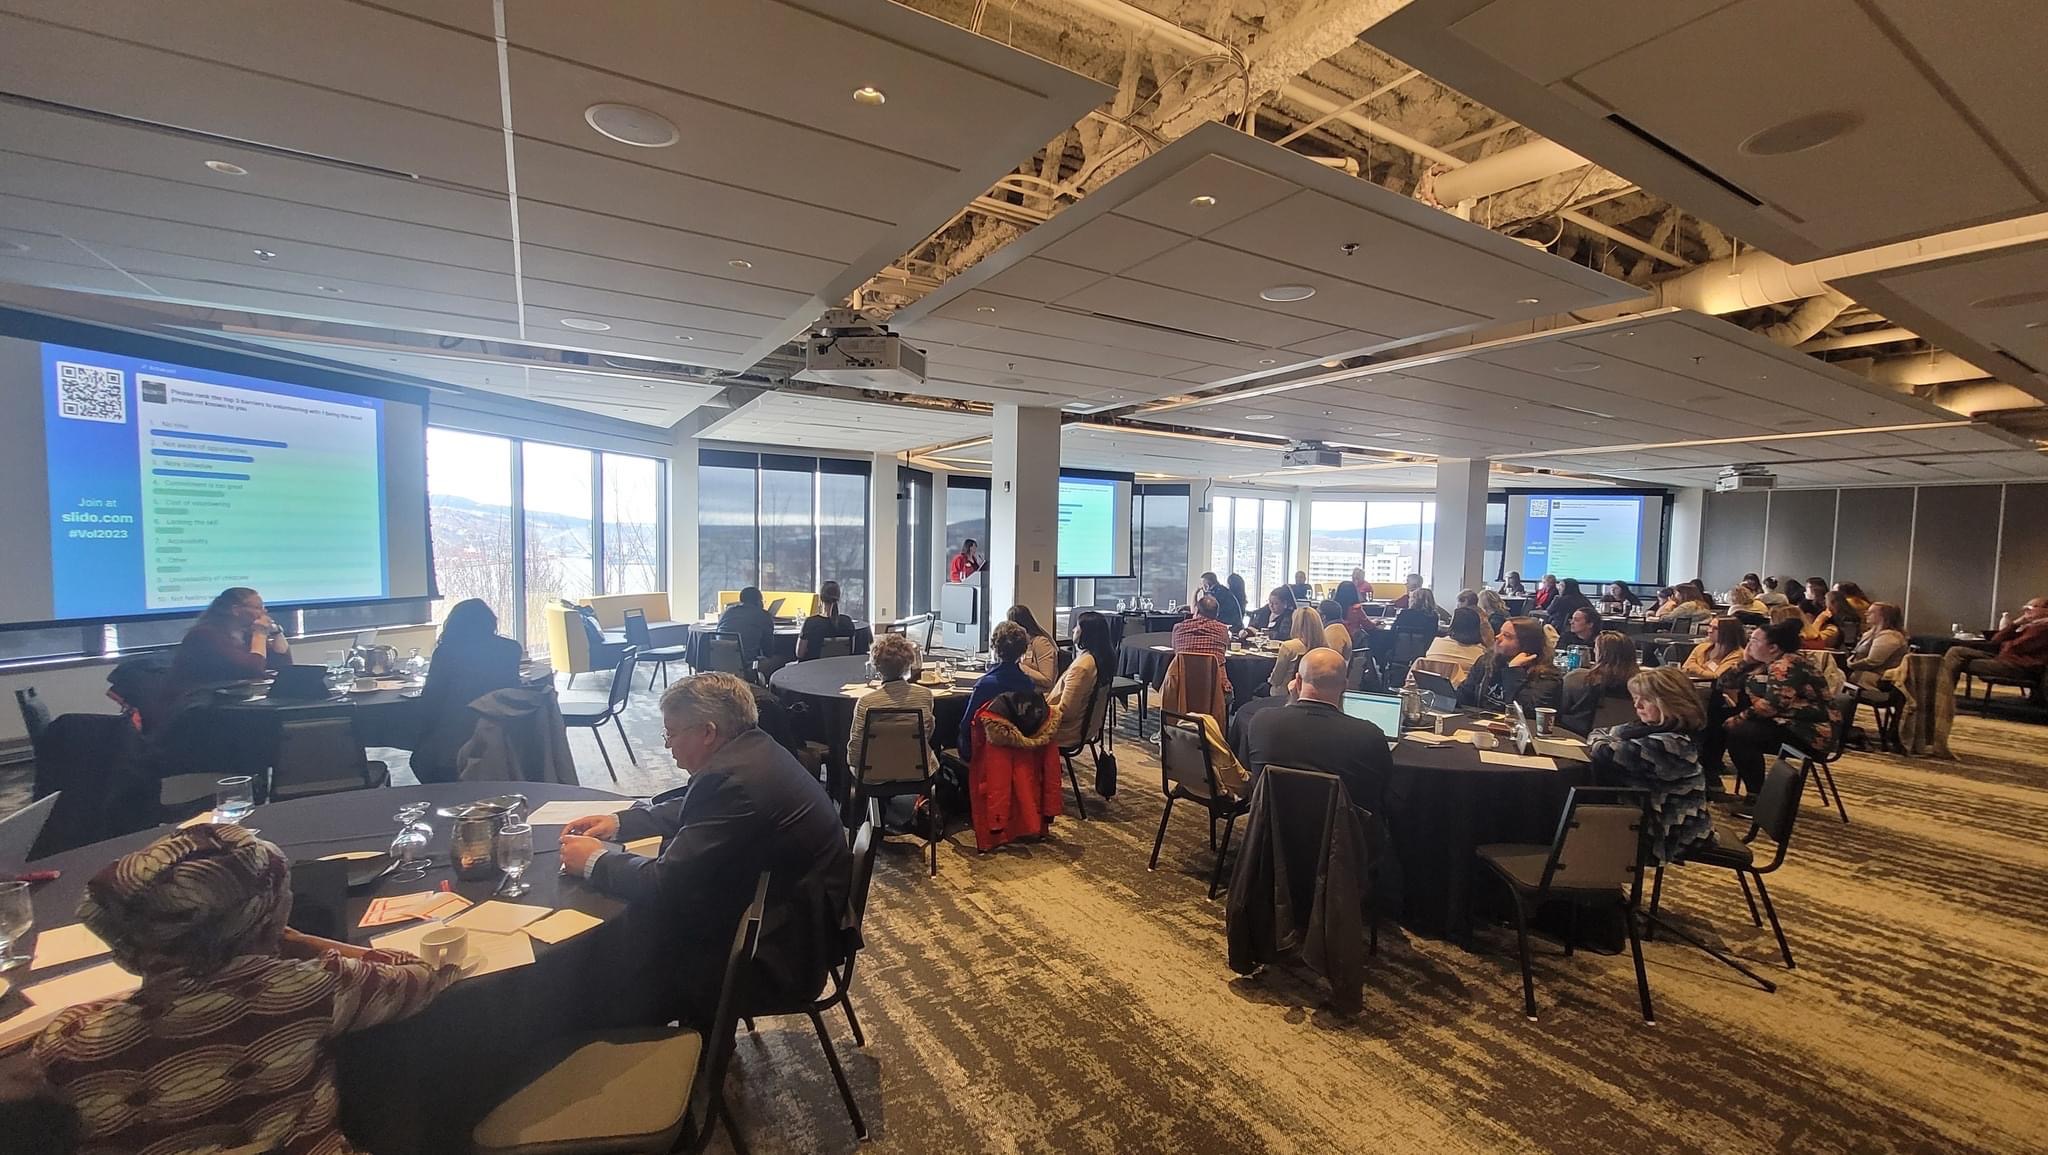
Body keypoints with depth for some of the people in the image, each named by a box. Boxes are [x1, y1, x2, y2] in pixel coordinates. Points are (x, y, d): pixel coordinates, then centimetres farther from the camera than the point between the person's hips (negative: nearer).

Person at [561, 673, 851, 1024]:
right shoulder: (751, 750, 2)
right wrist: (620, 821, 8)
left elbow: (666, 881, -22)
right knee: (635, 919, 12)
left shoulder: (734, 780, -28)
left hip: (781, 954, -9)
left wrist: (595, 861, -7)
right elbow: (690, 811, 19)